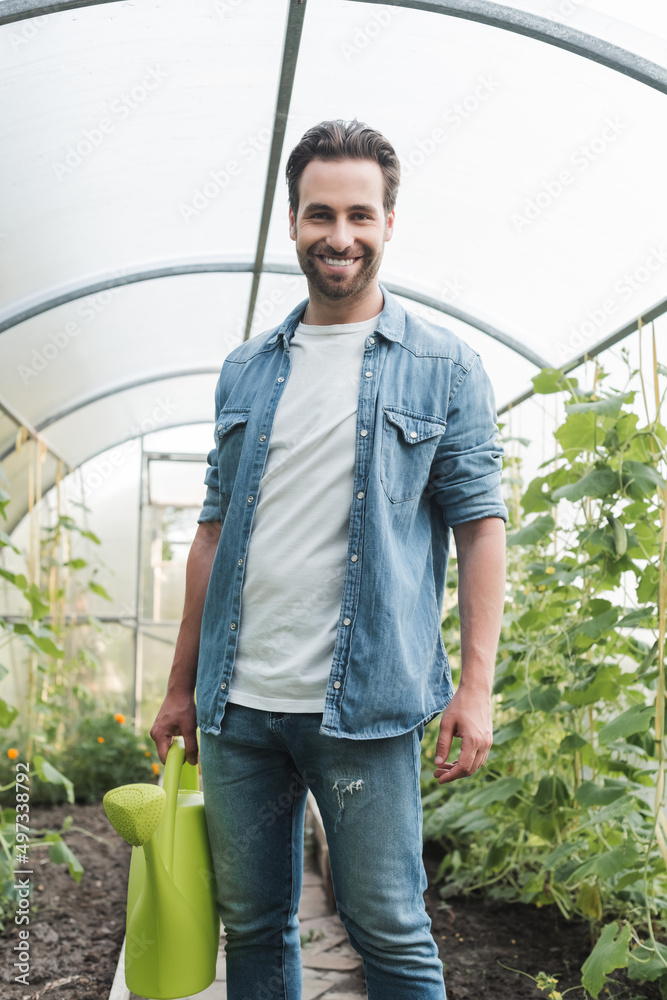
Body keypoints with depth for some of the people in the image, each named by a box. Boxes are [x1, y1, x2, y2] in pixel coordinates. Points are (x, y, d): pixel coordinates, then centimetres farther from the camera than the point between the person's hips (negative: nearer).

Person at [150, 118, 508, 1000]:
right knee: (250, 924, 15)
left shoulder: (444, 367, 2)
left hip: (365, 706, -4)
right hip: (236, 705, 4)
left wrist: (476, 684, -11)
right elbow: (215, 531, 14)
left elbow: (480, 523, -1)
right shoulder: (245, 372, 12)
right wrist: (181, 685, 14)